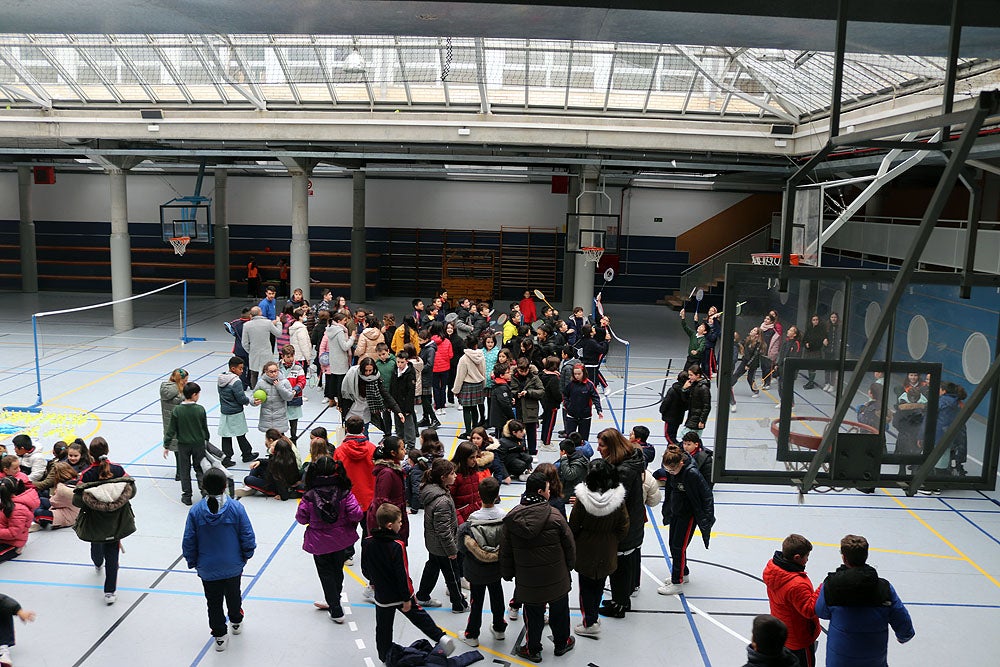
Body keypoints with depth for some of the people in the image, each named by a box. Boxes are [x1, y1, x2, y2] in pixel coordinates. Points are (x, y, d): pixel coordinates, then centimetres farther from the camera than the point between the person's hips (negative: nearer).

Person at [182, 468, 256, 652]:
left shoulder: (195, 511, -16)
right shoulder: (236, 508, -19)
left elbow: (189, 542, -8)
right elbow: (248, 536, -12)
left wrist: (193, 562, 9)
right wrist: (246, 555, 7)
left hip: (207, 569, -1)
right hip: (233, 566, 1)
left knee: (213, 602, 16)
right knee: (233, 596, 25)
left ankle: (219, 635, 24)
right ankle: (236, 622, 46)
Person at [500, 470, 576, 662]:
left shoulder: (511, 518, -11)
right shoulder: (555, 515, -17)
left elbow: (505, 551, -2)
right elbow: (569, 545, -7)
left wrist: (508, 574, 13)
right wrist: (570, 565, 11)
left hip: (528, 581, 1)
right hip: (557, 579, -1)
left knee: (533, 616, 17)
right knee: (559, 612, 21)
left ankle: (533, 649, 31)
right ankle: (562, 643, 40)